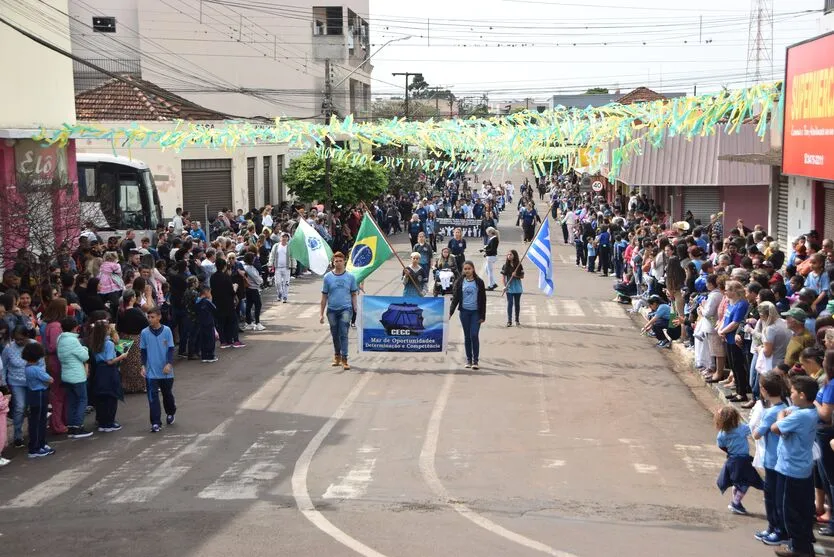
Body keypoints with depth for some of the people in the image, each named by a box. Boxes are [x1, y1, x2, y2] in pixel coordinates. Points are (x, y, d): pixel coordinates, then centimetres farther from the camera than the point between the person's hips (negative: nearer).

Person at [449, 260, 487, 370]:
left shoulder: (479, 282, -1)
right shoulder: (460, 282, 4)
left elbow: (483, 299, 0)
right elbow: (455, 298, 6)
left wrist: (483, 315, -4)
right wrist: (451, 312, -4)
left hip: (476, 312, -2)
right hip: (464, 312, 2)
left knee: (474, 335, -10)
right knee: (467, 336, 7)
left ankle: (475, 361, -1)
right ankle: (468, 360, 15)